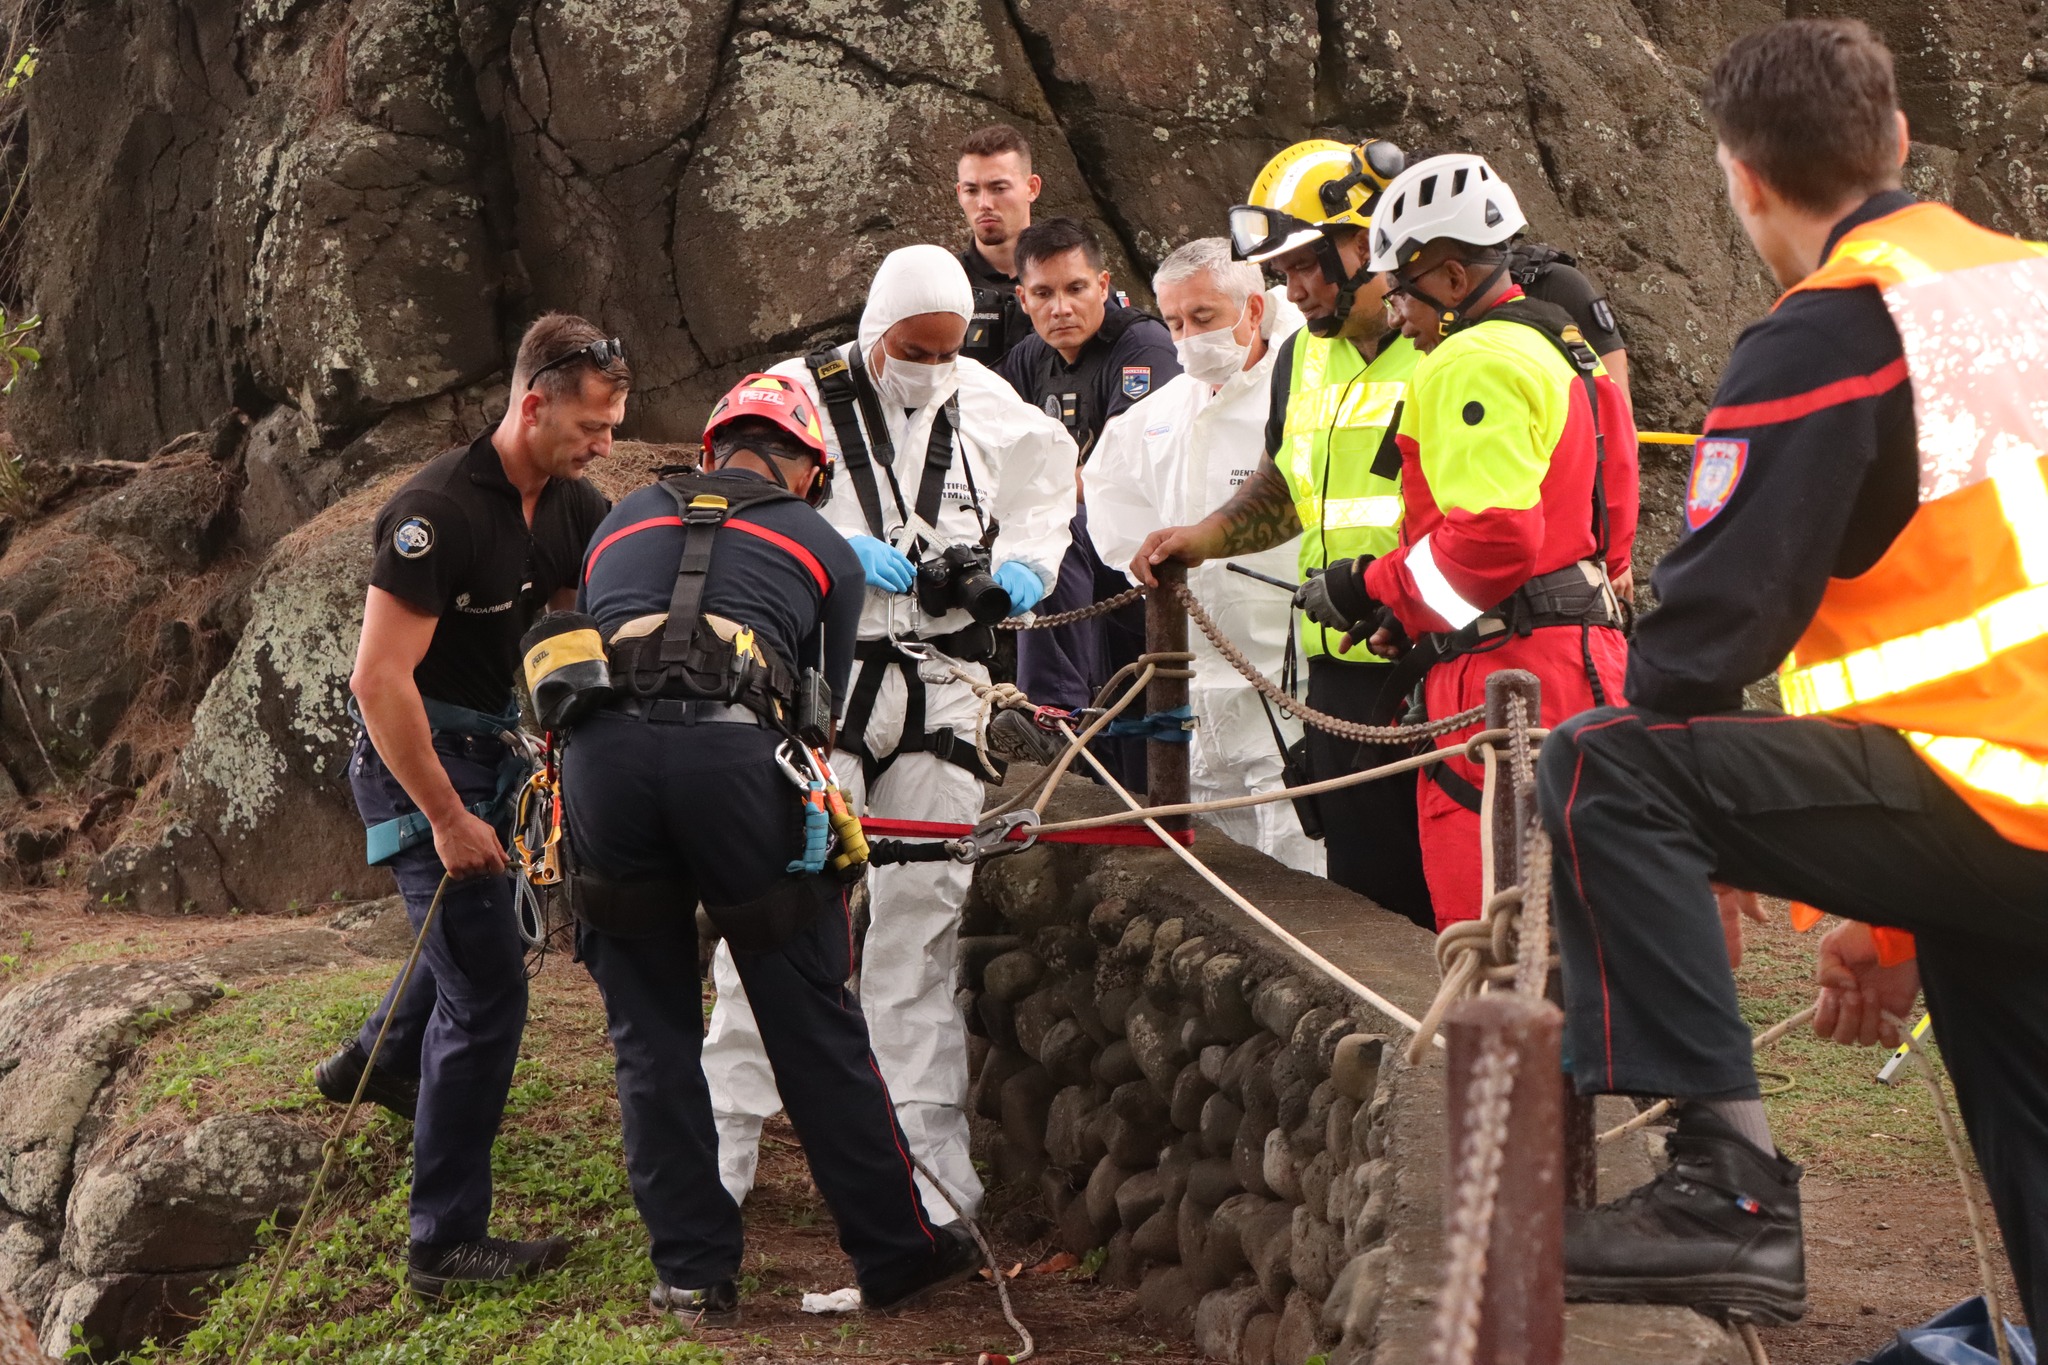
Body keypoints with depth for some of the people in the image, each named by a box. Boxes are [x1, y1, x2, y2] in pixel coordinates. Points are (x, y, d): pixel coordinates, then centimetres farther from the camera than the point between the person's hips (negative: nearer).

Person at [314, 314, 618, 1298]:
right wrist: (448, 820, -24)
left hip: (489, 749, 9)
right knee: (488, 987, -12)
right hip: (415, 761, -9)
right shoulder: (440, 510, -25)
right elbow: (379, 679, -26)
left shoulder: (572, 507, 1)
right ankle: (445, 1244, -4)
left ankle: (375, 1063, 56)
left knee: (487, 928, 29)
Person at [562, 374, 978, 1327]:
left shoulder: (622, 524, 31)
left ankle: (694, 1274, 17)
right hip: (733, 748, -2)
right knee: (813, 1025, 10)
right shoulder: (823, 548, 23)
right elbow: (824, 704, 23)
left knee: (651, 1034, 14)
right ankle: (896, 1254, 20)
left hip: (602, 749, 2)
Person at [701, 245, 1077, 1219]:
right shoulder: (802, 396, -3)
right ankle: (727, 1135, 1)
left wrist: (1017, 567, 4)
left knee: (923, 910, 5)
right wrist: (841, 549, -16)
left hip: (941, 686, 3)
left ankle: (931, 1143, 11)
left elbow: (1046, 501, 24)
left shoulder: (991, 409, 9)